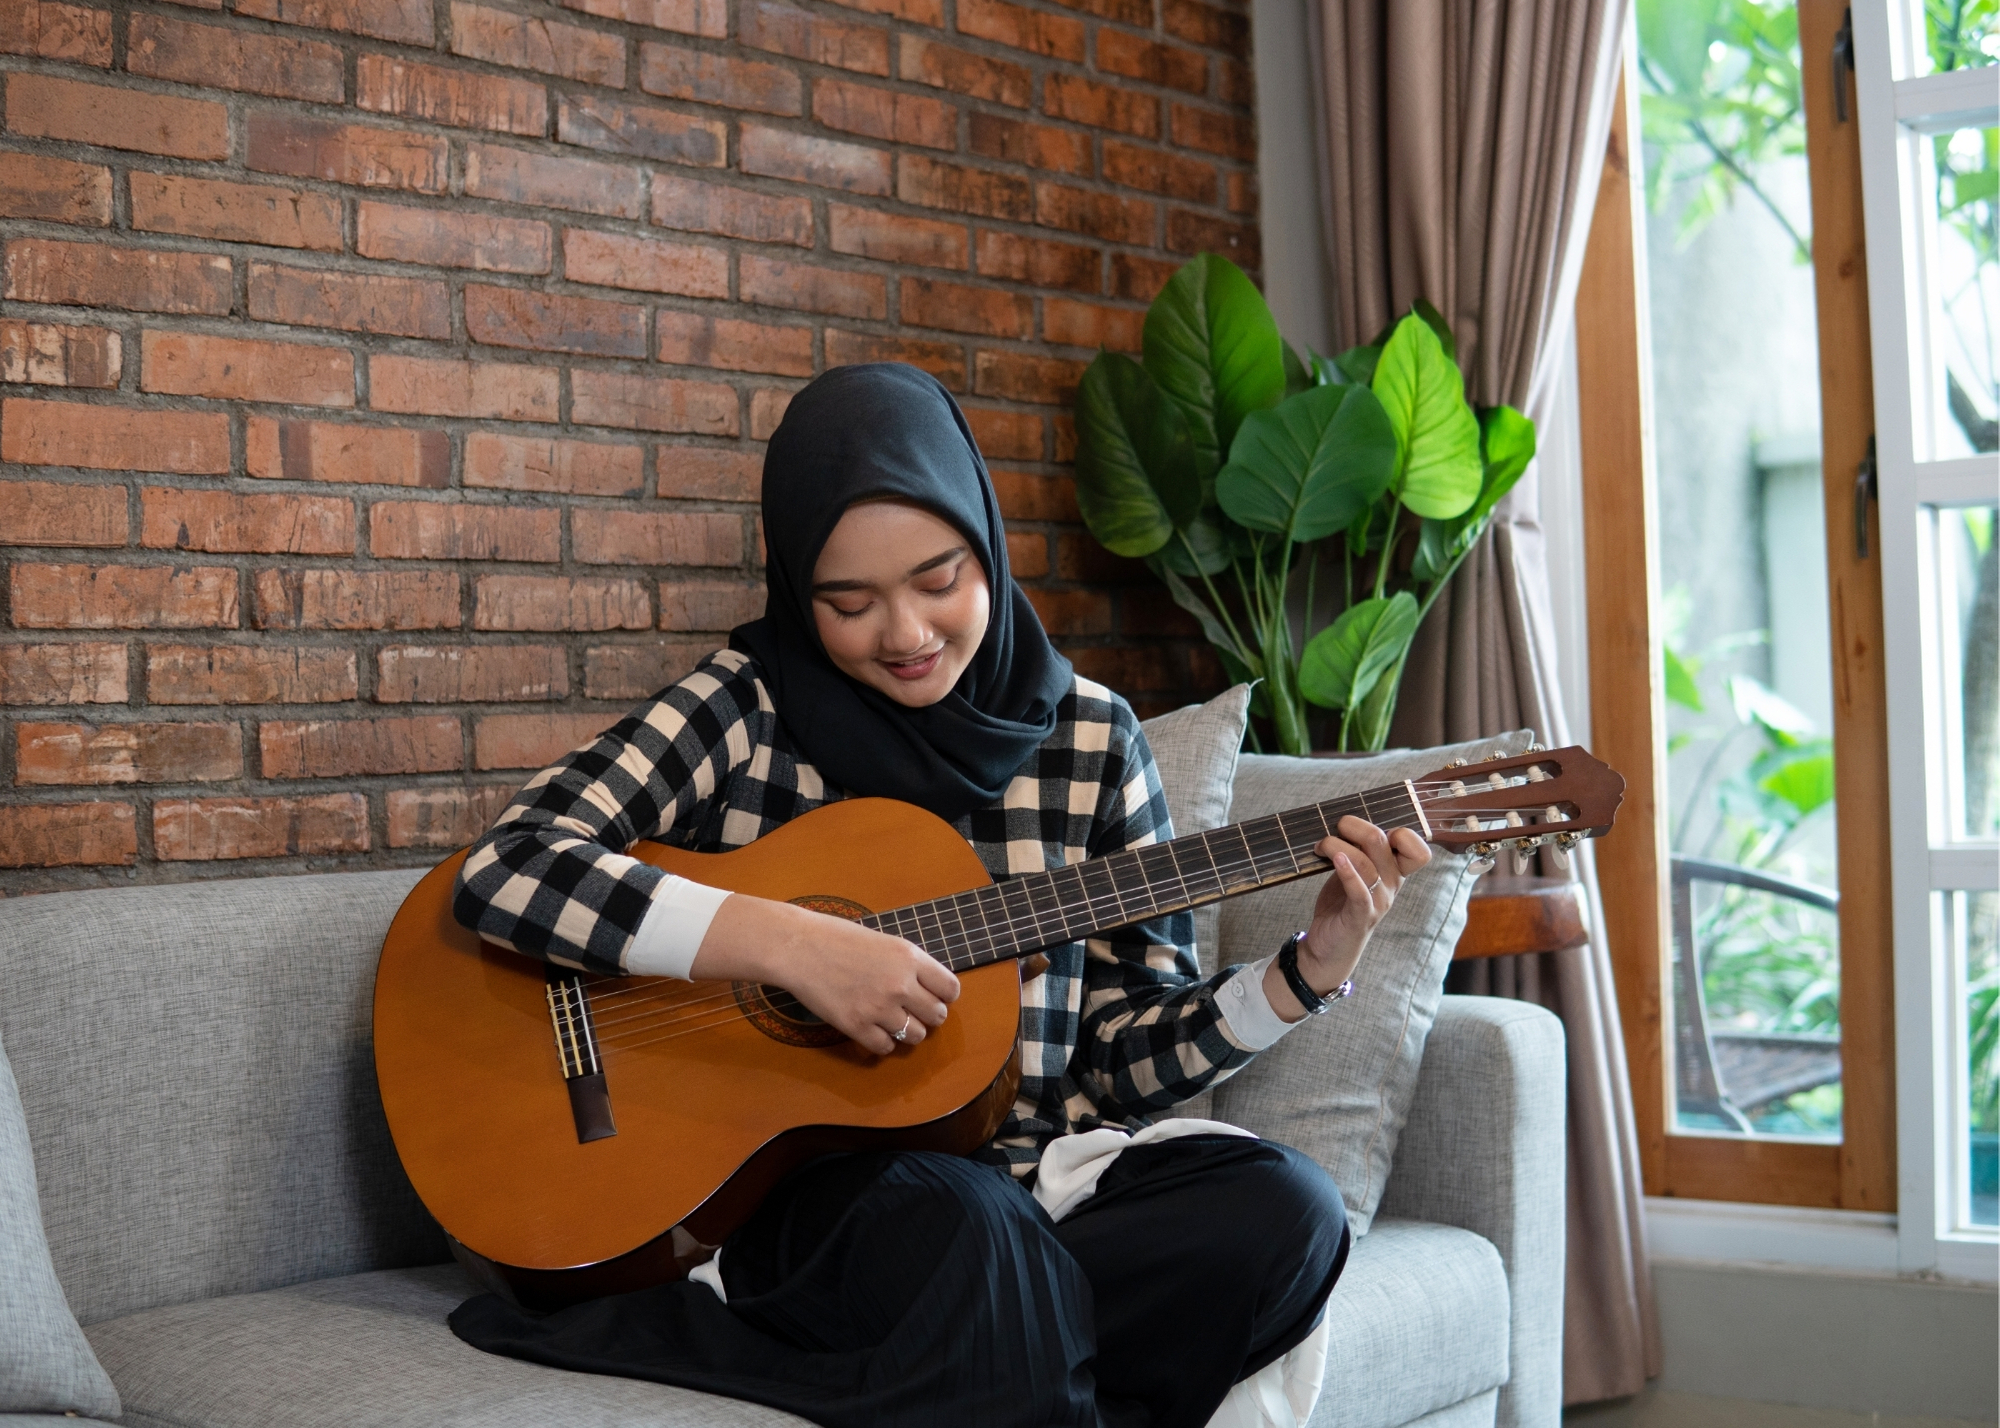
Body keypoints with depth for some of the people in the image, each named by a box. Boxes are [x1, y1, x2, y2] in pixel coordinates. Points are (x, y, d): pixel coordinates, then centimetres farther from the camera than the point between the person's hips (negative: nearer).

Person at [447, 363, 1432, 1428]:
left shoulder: (1091, 740, 7)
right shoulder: (742, 710, -1)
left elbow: (1125, 1056, 9)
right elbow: (505, 870, -15)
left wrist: (1308, 972, -8)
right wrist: (790, 945, -23)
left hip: (1035, 1171, 6)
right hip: (803, 1172, -5)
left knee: (1282, 1212, -24)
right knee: (955, 1224, -39)